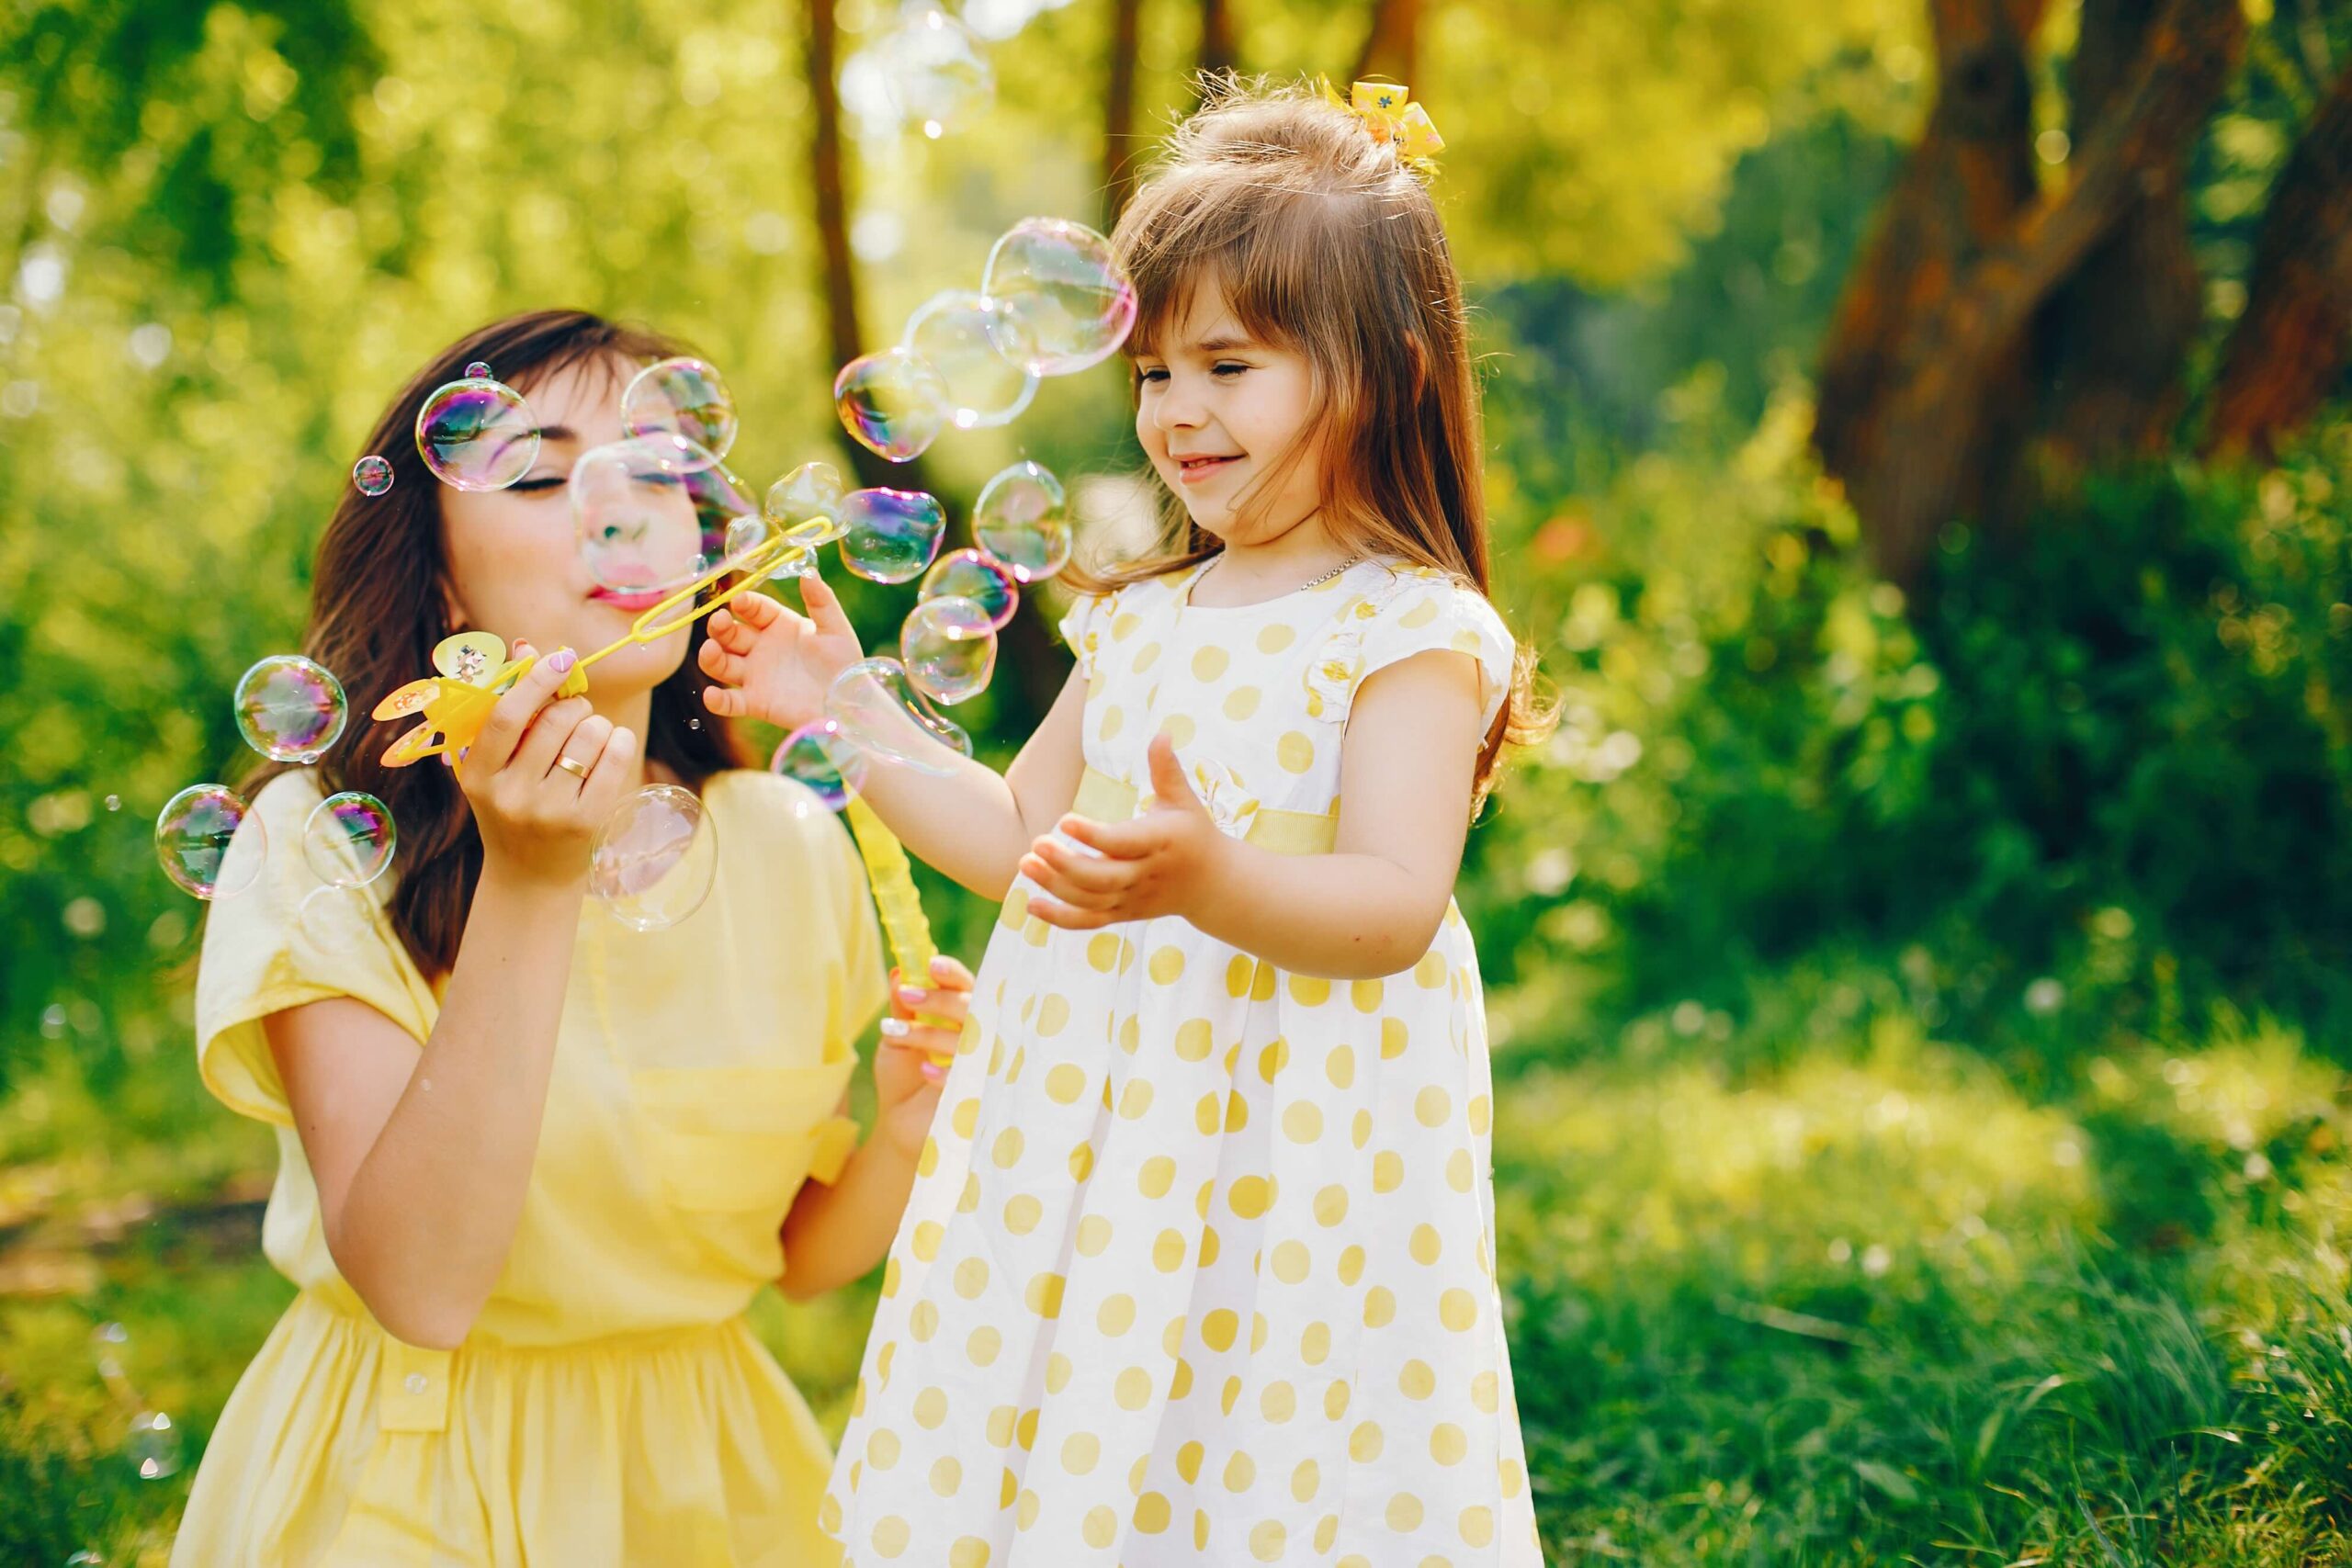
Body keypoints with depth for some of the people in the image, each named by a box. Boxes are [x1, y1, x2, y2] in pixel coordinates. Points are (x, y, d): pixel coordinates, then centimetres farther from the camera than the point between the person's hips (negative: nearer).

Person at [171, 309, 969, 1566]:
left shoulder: (791, 845, -4)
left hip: (700, 1463, 4)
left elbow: (803, 1254, 4)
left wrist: (904, 1129, -16)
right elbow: (421, 1286, -25)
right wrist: (527, 883, -31)